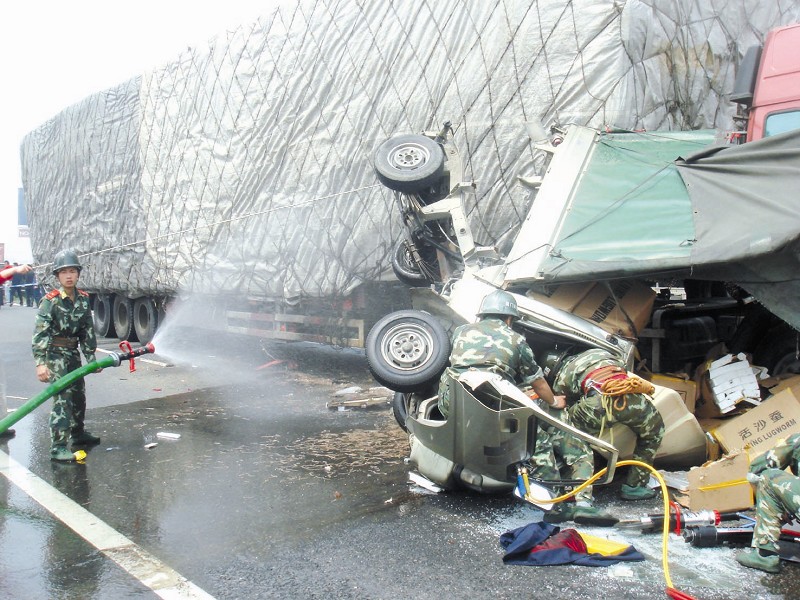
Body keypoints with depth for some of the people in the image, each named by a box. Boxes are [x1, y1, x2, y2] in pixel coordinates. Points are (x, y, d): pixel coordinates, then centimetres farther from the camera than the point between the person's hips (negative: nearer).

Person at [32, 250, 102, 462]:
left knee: (79, 395, 19)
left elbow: (88, 331, 8)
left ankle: (77, 434, 40)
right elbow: (39, 333, -20)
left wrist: (91, 357, 5)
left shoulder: (83, 299, 3)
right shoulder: (50, 301, -14)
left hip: (73, 354, 7)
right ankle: (58, 448, -10)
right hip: (55, 354, -7)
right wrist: (40, 363, -27)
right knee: (62, 399, -13)